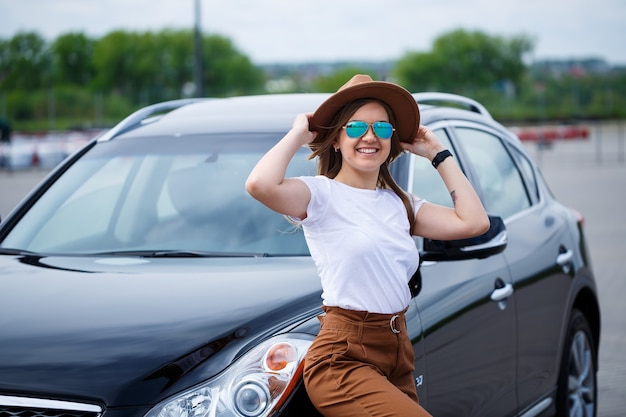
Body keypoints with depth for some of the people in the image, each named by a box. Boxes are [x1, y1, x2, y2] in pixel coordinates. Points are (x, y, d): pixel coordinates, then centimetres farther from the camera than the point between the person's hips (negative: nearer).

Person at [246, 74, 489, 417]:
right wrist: (297, 134, -9)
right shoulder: (322, 194, -5)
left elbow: (474, 222, 5)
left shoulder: (400, 204, 16)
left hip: (398, 353, 8)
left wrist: (437, 154, 12)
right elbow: (260, 185, -25)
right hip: (343, 360, -7)